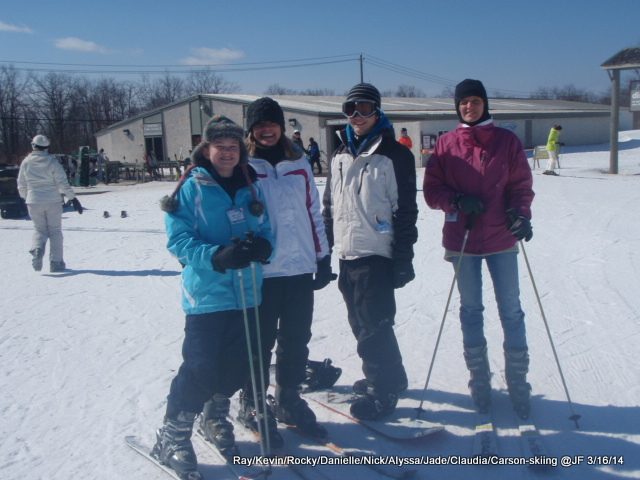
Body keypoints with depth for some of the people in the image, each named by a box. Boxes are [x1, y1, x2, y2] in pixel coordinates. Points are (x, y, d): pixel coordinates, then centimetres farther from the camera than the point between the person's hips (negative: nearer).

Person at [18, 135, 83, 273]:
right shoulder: (52, 162, -6)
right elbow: (63, 183, -10)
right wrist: (73, 198, -4)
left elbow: (21, 185, 9)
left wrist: (26, 197, 26)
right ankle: (56, 263, 9)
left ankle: (37, 249, -17)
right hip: (52, 201, -2)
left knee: (39, 230, 13)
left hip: (34, 202, 2)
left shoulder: (26, 162, 2)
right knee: (55, 231, 8)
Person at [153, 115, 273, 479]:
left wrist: (260, 246, -13)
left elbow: (266, 231, 12)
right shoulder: (191, 189, -5)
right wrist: (218, 256, -25)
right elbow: (179, 239, -10)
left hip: (246, 293, 5)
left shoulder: (250, 188, 9)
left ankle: (215, 417, 37)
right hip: (207, 295, -5)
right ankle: (172, 438, 15)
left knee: (238, 364, 10)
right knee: (201, 368, -5)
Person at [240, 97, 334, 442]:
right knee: (260, 343, 4)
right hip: (260, 272, -4)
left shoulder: (299, 165, 10)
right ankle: (252, 404, 22)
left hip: (300, 269, 4)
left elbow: (314, 213, 13)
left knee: (296, 341, 11)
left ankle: (289, 400, 29)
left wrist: (323, 259, 12)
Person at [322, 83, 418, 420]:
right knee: (361, 323, 15)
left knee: (373, 326, -3)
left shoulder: (394, 154, -6)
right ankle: (389, 377, 32)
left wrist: (403, 259, -13)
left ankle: (383, 391, 13)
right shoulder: (340, 156, 14)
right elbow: (329, 206, 18)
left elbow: (405, 210, -9)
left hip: (377, 255, -7)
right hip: (347, 254, 7)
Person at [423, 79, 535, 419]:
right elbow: (432, 191, 1)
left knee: (511, 310, 5)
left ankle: (518, 382, 18)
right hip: (462, 240, 0)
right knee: (471, 311, 11)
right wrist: (457, 201, -18)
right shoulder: (446, 144, 2)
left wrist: (521, 213, -17)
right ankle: (479, 379, 25)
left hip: (502, 240, 0)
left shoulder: (507, 140, 2)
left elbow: (521, 184, 2)